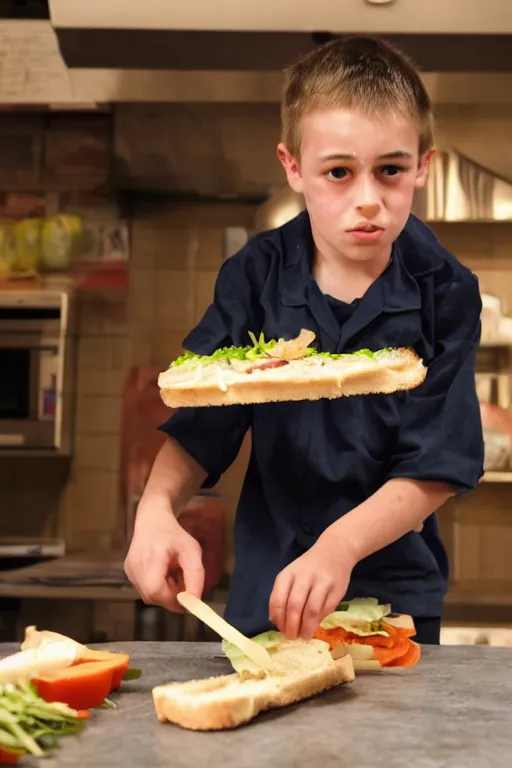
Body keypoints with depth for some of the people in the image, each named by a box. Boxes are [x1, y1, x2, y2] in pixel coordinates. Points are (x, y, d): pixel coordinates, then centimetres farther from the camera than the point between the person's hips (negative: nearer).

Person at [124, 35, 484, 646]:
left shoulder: (444, 294, -11)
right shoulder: (257, 276, -7)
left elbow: (436, 468, -14)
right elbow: (198, 432, -7)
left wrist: (341, 545, -30)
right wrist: (156, 509, -27)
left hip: (393, 591, -1)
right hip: (266, 588, 1)